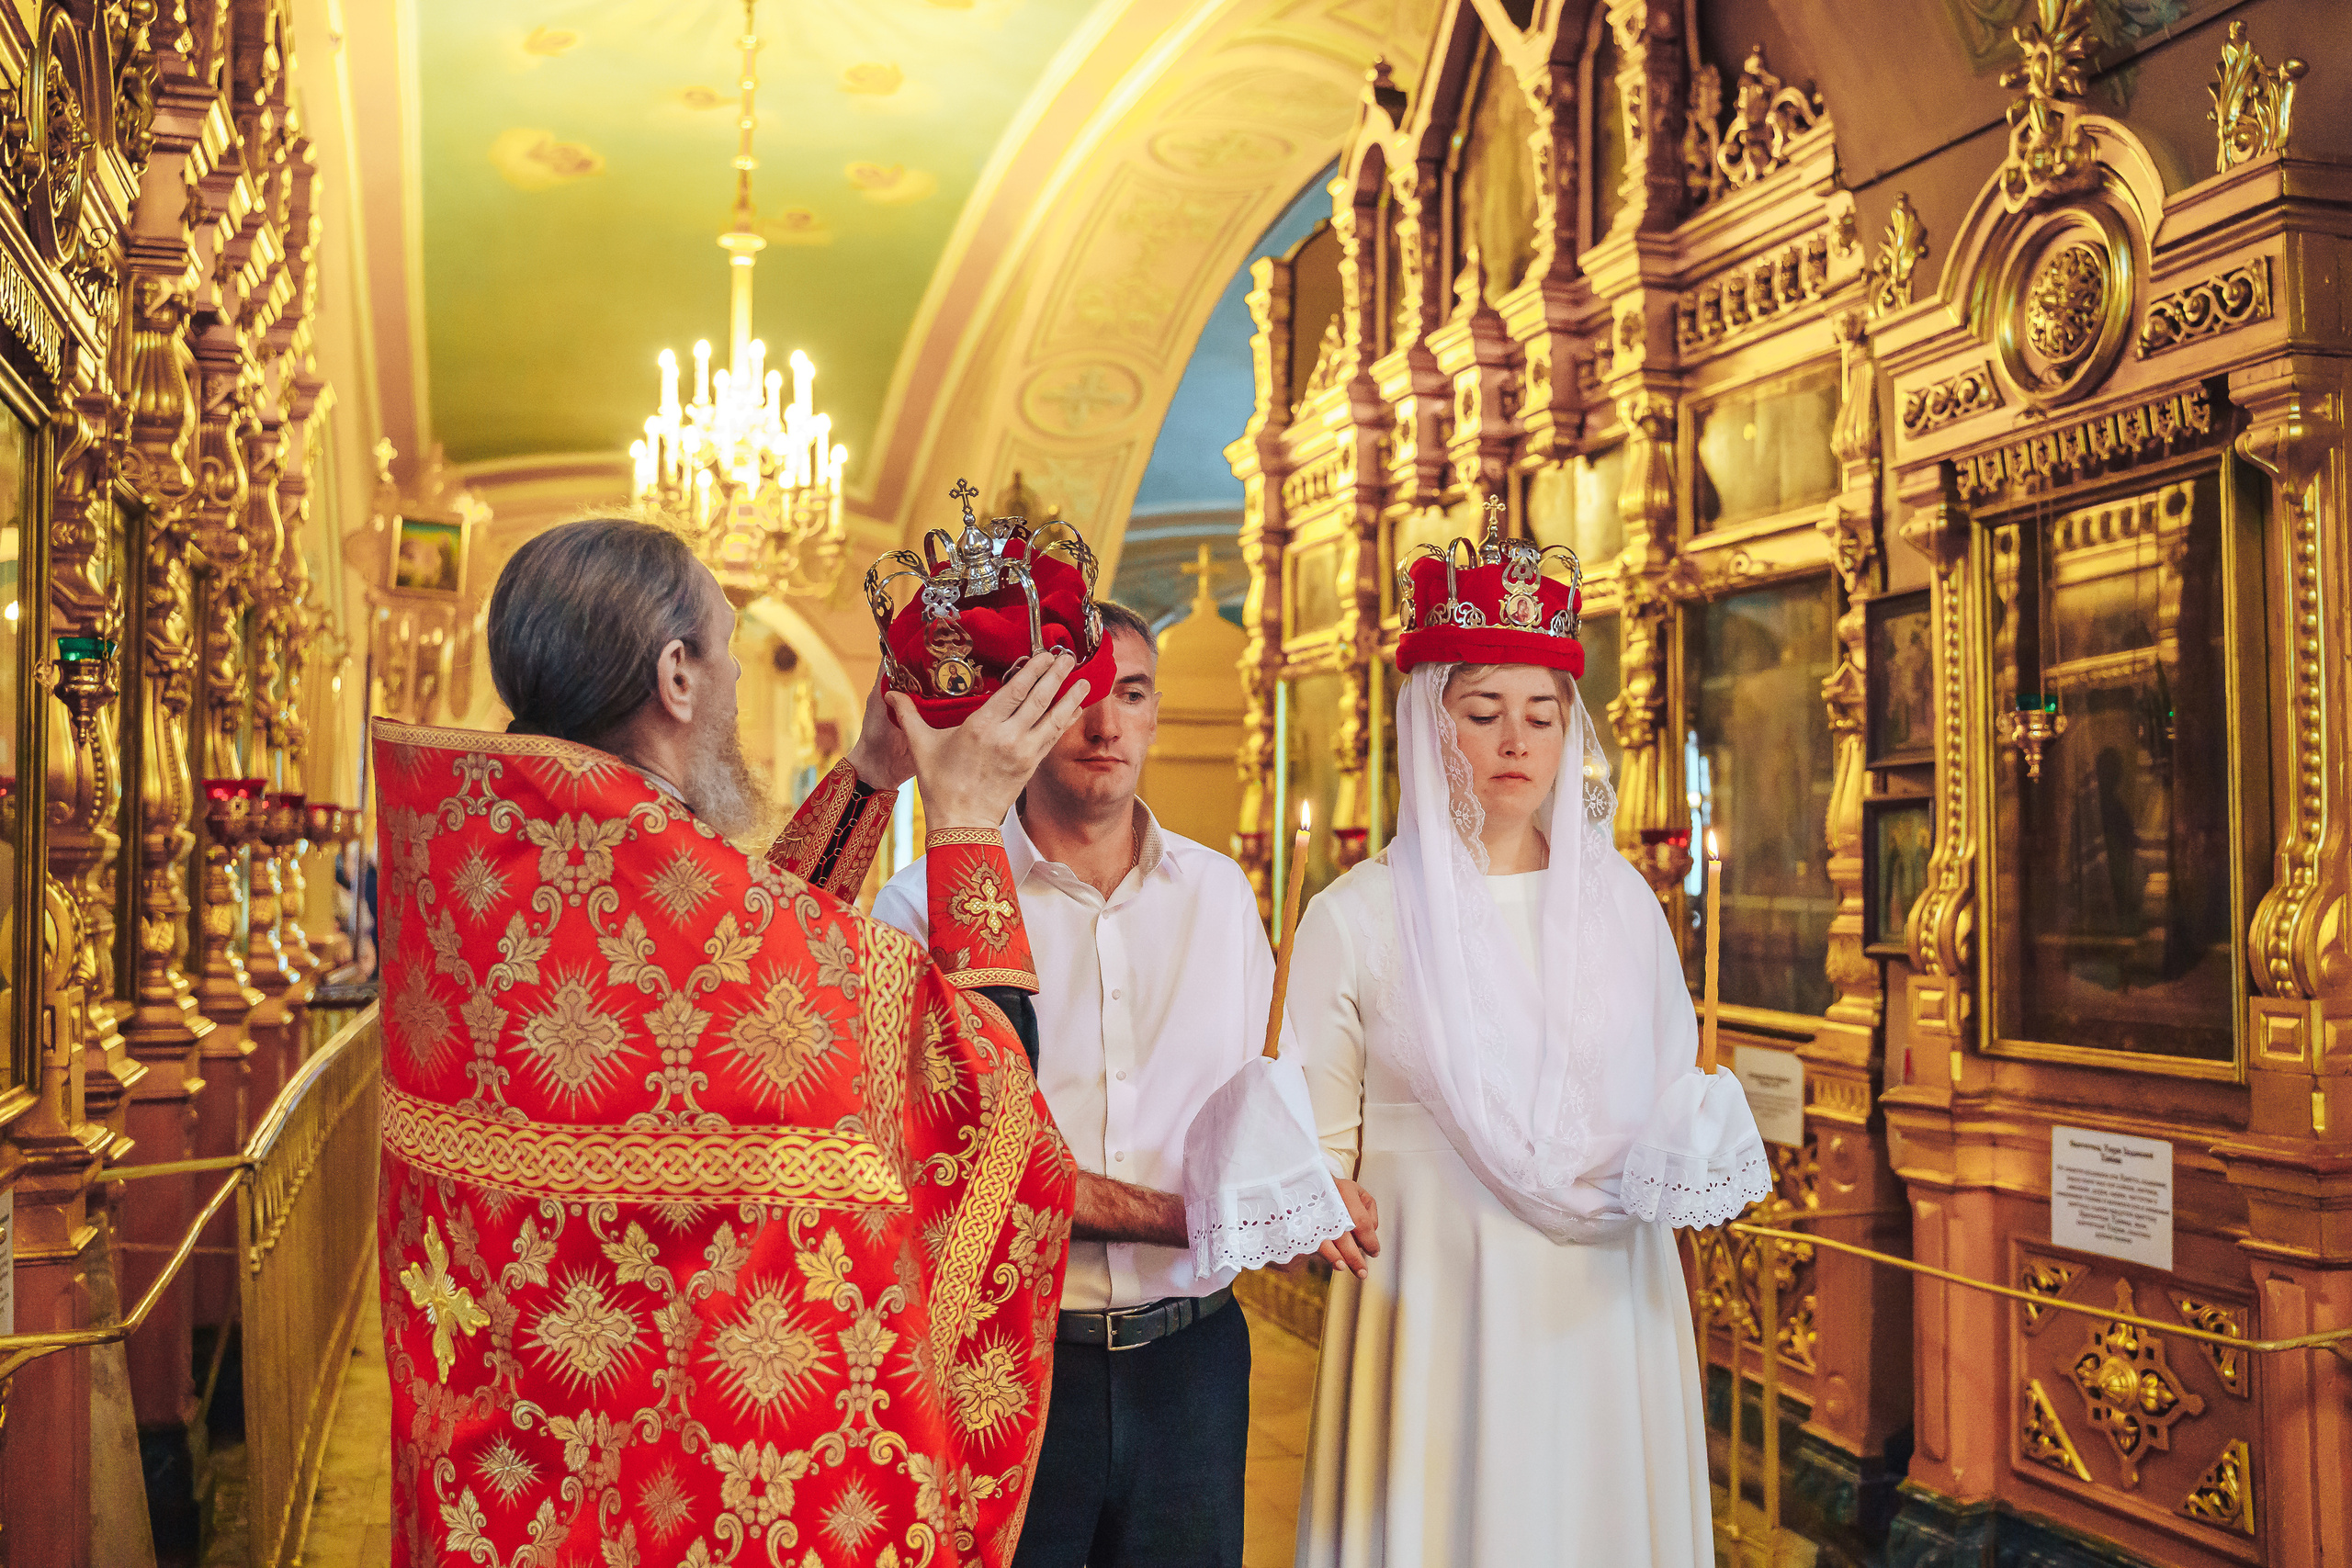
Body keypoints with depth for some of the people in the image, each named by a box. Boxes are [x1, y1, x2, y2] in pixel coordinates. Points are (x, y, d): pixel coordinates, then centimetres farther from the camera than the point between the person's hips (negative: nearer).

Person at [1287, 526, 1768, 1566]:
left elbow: (1669, 1089, 15)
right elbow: (1319, 1148, 0)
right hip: (1439, 1307, -3)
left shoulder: (1619, 900, 8)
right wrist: (1330, 1211, -21)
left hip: (1606, 1308, 3)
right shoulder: (1356, 918, -3)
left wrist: (1697, 1160, -5)